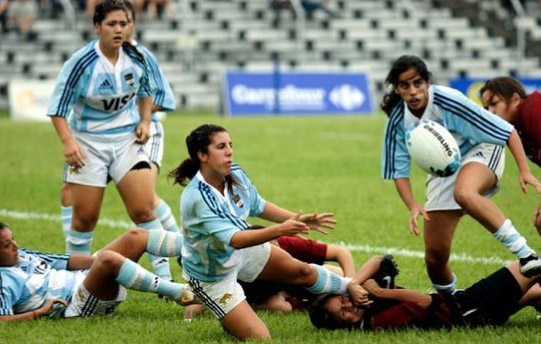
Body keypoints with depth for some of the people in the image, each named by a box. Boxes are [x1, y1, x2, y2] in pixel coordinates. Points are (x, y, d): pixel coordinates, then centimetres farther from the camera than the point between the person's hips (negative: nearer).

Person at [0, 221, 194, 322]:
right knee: (108, 259, -36)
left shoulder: (21, 256, 17)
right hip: (77, 305, -10)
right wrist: (40, 311, -28)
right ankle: (179, 294, -31)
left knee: (135, 236, 3)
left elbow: (67, 261, 19)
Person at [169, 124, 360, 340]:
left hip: (242, 253, 7)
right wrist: (280, 230, -50)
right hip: (212, 275, -7)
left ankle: (353, 290, 47)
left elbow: (258, 206, 5)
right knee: (260, 338, -8)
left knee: (303, 272, 20)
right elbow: (234, 239, -42)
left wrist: (298, 219, -5)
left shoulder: (236, 175, -15)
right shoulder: (196, 198, -37)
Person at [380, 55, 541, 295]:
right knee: (434, 255, -1)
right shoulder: (397, 122, -15)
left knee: (464, 193, -42)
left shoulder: (448, 101, -27)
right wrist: (413, 206, -21)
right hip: (442, 174, 5)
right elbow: (398, 170, -4)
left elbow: (507, 131, -23)